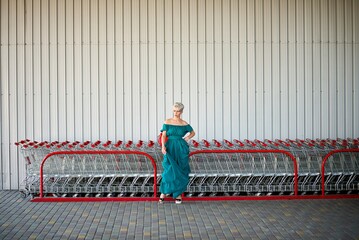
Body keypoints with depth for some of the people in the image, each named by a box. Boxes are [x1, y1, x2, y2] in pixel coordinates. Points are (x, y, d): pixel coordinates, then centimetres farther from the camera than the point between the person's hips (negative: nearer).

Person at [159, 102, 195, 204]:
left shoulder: (184, 124, 4)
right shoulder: (167, 122, 0)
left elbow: (193, 132, 19)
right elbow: (163, 135, -5)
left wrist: (187, 138, 1)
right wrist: (163, 146, -21)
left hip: (181, 149, 2)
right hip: (170, 148, -2)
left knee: (181, 171, 4)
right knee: (169, 170, -10)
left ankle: (178, 194, 15)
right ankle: (164, 192, 2)